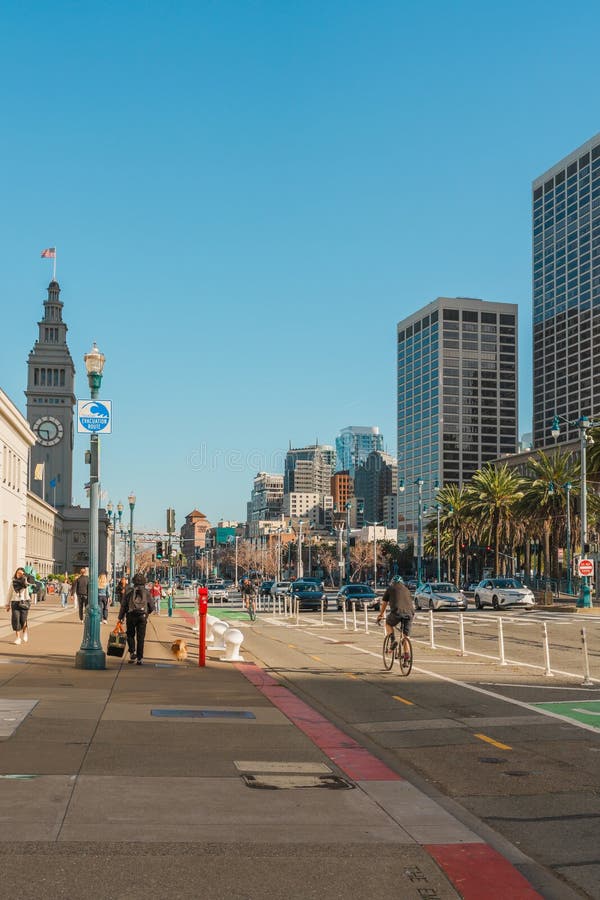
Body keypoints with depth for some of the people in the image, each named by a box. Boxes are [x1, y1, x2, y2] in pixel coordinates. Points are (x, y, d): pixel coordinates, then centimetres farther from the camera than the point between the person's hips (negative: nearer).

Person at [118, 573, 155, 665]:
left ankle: (132, 652, -2)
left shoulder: (129, 591, 3)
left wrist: (121, 617, 10)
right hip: (142, 617, 0)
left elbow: (123, 605, 2)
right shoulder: (146, 592, 5)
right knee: (140, 638, 5)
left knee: (130, 635, 16)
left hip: (131, 616, 0)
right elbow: (152, 606, 8)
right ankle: (139, 658, 4)